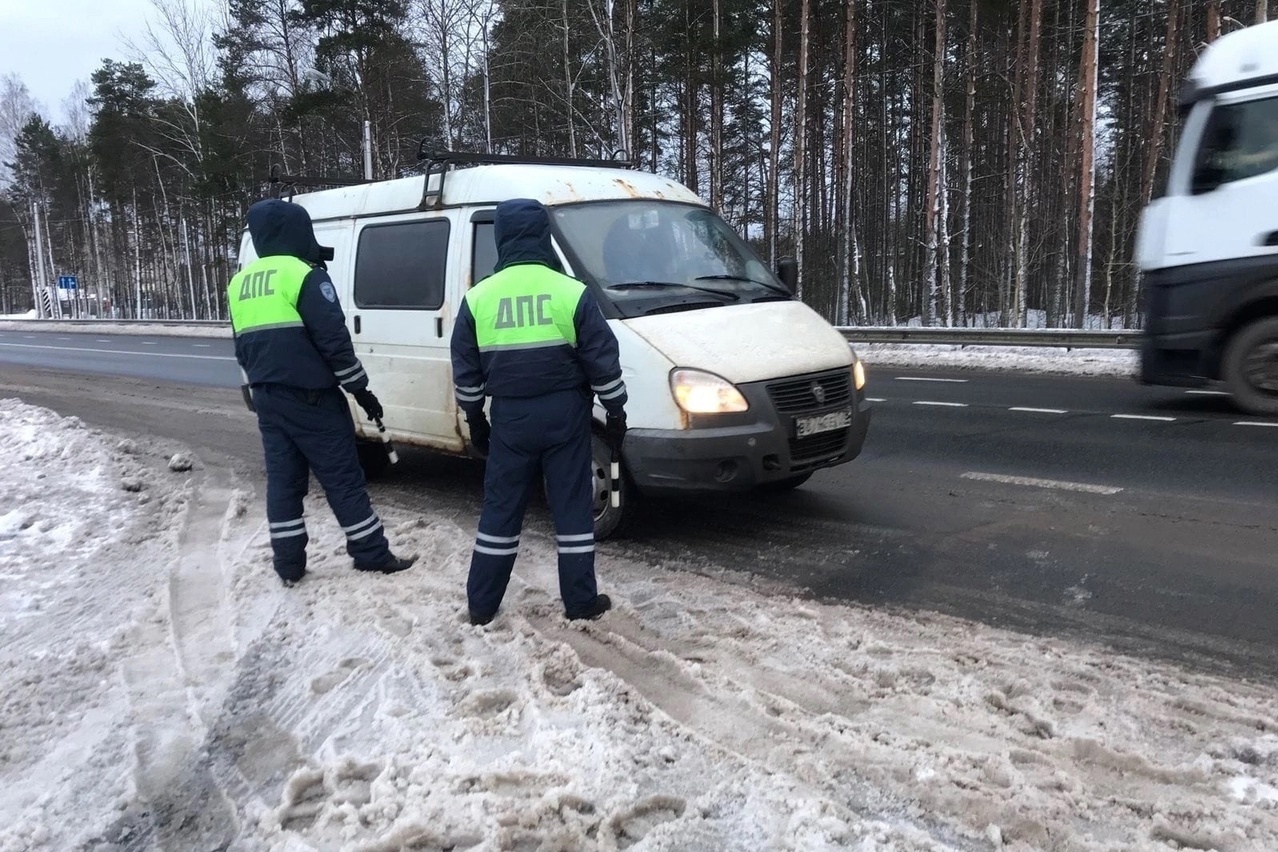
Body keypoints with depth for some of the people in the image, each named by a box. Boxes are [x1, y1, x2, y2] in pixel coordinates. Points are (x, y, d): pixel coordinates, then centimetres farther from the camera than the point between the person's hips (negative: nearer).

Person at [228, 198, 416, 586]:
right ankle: (372, 554, 7)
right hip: (310, 398, -7)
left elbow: (242, 348, 19)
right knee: (343, 479, 0)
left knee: (282, 480, 12)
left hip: (267, 399, 7)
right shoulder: (303, 275, -13)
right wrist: (360, 389, -10)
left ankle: (288, 563, 16)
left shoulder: (240, 283, 13)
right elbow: (333, 339, -17)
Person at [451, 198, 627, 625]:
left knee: (501, 507, 11)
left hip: (510, 417, 2)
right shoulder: (572, 292, -8)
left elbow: (465, 372, 6)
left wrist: (475, 421, 18)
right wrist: (616, 412, 7)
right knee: (573, 505, 8)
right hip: (564, 414, -2)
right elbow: (603, 362, -5)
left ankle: (481, 604, 19)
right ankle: (581, 601, 14)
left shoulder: (477, 298, -1)